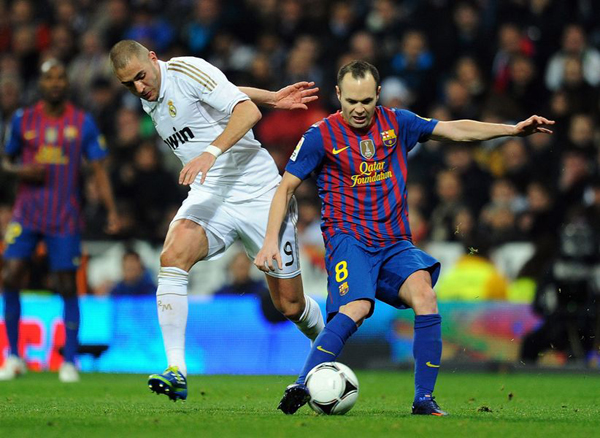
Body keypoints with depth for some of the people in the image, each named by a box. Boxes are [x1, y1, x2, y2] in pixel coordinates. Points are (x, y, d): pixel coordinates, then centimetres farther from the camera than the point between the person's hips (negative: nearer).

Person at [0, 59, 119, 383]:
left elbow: (98, 169, 2)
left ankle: (70, 362, 9)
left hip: (65, 217, -1)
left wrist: (112, 211, -7)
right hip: (27, 214, 1)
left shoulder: (83, 123, 1)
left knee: (67, 286, -1)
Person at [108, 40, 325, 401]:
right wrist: (272, 98, 14)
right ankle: (176, 371, -28)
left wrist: (211, 152, -34)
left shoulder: (185, 70, -13)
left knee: (290, 305, 2)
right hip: (208, 195, 6)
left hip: (258, 193, -6)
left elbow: (248, 111, -21)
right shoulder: (149, 101, 9)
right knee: (173, 256, -25)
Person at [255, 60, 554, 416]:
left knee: (424, 294, -25)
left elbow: (456, 130, 11)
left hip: (395, 243, 3)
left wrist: (514, 130, 3)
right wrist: (271, 240, -4)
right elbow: (286, 188, 5)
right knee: (357, 307, -31)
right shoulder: (321, 135, 0)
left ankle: (424, 400, -20)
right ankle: (302, 386, -30)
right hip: (348, 238, -3)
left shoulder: (396, 123, 8)